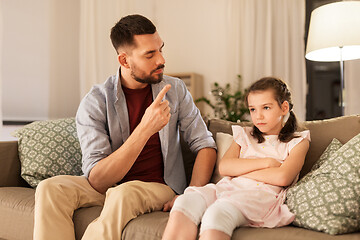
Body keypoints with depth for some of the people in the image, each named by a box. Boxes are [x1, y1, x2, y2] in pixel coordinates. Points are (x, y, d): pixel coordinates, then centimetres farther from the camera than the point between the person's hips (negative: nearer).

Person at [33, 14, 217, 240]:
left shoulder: (175, 90, -2)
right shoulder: (94, 103, -11)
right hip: (106, 187, 1)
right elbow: (97, 180, -21)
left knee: (122, 194, -34)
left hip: (158, 187, 0)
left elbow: (206, 145, -2)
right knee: (51, 189, -26)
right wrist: (145, 129, -31)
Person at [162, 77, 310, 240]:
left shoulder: (298, 142, 16)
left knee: (216, 213, -37)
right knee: (184, 203, -29)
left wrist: (239, 170, 1)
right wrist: (266, 162, 1)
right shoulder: (245, 135, 28)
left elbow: (282, 178, -4)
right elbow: (224, 167, 10)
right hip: (228, 187, 5)